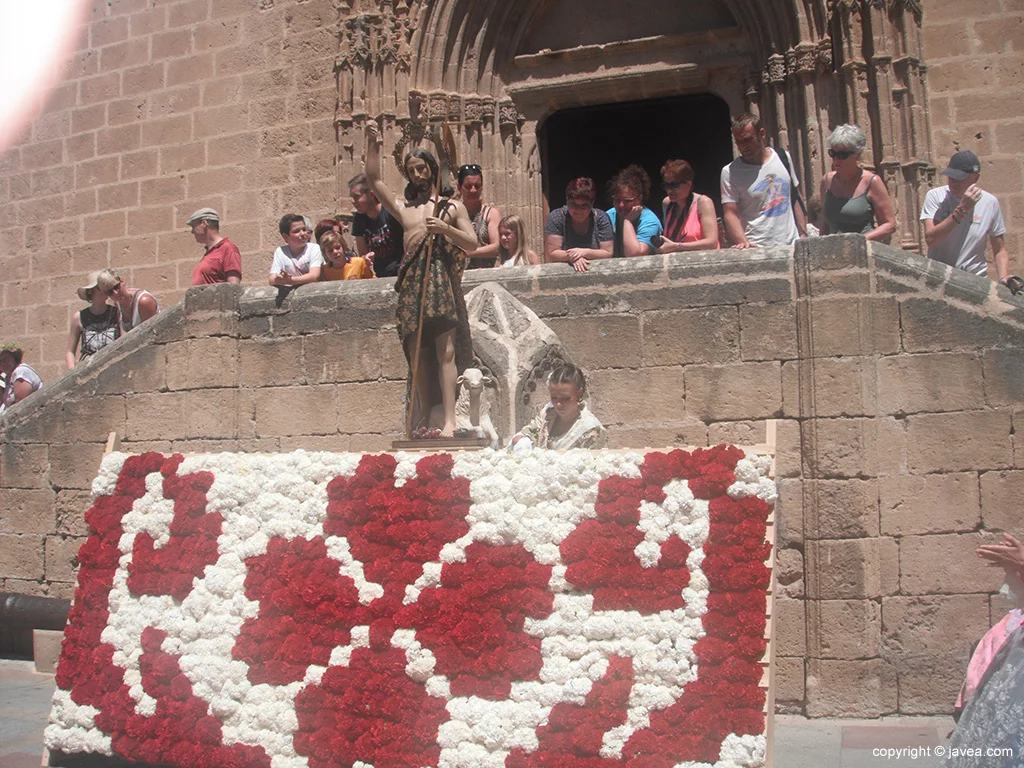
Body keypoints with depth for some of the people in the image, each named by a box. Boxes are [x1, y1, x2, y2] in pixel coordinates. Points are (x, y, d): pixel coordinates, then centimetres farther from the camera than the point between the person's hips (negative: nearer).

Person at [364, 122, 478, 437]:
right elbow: (374, 180, 17)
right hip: (412, 283, 3)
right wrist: (373, 144, 12)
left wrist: (445, 228, -8)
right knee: (417, 354, 0)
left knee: (445, 349, -12)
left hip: (442, 279, -3)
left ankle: (449, 420, -17)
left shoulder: (453, 207, 14)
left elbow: (472, 243, 7)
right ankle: (422, 421, 3)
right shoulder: (404, 209, 21)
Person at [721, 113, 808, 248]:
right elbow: (730, 213, -10)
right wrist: (743, 242, -26)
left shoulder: (783, 157, 9)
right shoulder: (730, 172, -4)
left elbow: (795, 199, 15)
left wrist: (803, 233, 9)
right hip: (757, 248, -3)